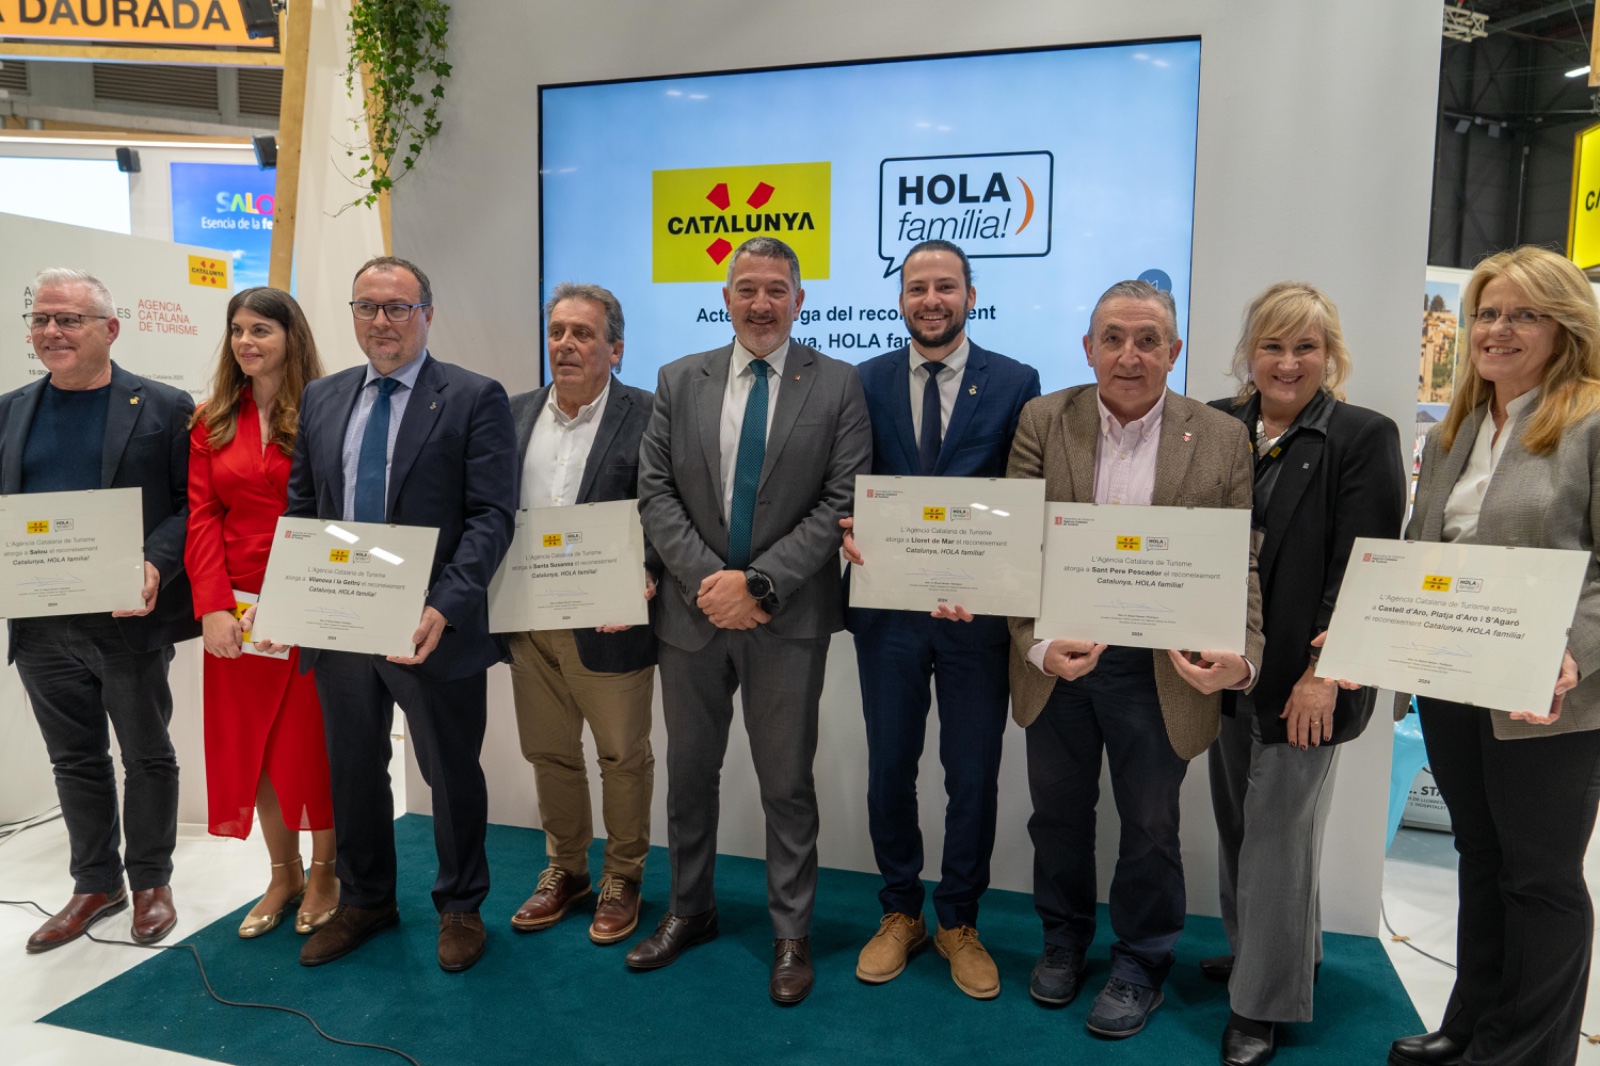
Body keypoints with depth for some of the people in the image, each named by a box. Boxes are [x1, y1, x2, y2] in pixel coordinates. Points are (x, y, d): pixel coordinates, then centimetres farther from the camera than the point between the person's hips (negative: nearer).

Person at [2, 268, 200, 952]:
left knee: (146, 755, 9)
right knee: (75, 760, 15)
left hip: (129, 621, -4)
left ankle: (151, 882, 26)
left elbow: (190, 505, -5)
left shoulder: (163, 408, -2)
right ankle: (96, 882, 30)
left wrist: (156, 567, -21)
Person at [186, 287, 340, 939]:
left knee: (315, 738, 6)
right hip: (237, 609, 4)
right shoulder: (213, 422, 8)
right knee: (249, 743, 12)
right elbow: (202, 517, 2)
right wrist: (213, 606, -9)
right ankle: (283, 874, 29)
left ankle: (325, 874, 25)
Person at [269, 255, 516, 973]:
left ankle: (459, 907, 32)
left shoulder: (474, 398, -7)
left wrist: (446, 606, -24)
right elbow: (300, 506, 14)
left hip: (430, 627, -4)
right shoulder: (322, 399, 10)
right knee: (352, 771, 18)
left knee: (451, 774, 11)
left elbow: (491, 515, -13)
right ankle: (364, 899, 40)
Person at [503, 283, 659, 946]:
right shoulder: (516, 413, 9)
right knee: (548, 752, 18)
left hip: (608, 622, -5)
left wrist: (645, 575, -25)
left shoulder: (647, 416, -8)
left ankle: (622, 879, 29)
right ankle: (565, 869, 37)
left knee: (623, 755, 9)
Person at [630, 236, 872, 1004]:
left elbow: (841, 502, -9)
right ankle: (689, 910, 37)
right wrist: (705, 579, -12)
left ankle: (791, 933, 26)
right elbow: (655, 492, 1)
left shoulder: (837, 386, -2)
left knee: (787, 783, 8)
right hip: (692, 610, 3)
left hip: (788, 619, -3)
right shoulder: (680, 381, 6)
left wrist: (760, 582, -16)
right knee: (688, 771, 16)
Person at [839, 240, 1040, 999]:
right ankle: (899, 913, 34)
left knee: (973, 773, 9)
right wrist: (850, 530, -18)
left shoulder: (1015, 383, 0)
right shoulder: (865, 382, 5)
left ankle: (958, 921, 31)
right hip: (888, 605, 2)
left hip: (976, 610, -1)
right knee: (888, 768, 12)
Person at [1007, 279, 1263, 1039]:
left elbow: (1241, 565, -3)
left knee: (1150, 826, 15)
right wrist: (1037, 644, -20)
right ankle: (1063, 938, 44)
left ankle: (1141, 963, 39)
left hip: (1160, 670, -1)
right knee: (1059, 813, 19)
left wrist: (1242, 656, -19)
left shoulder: (1223, 439, -3)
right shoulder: (1043, 422, -2)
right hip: (1056, 660, 1)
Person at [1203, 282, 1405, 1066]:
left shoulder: (1364, 438, -7)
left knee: (1280, 833, 4)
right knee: (1236, 824, 17)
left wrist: (1326, 672, -16)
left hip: (1305, 677, -5)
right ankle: (1257, 950, 39)